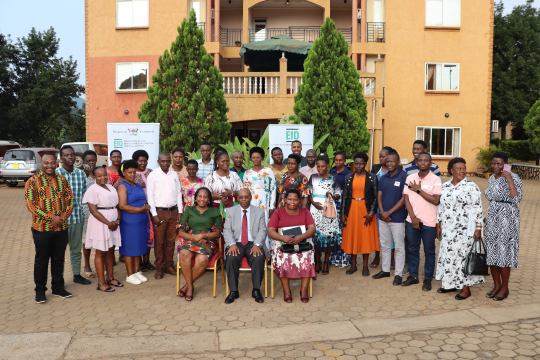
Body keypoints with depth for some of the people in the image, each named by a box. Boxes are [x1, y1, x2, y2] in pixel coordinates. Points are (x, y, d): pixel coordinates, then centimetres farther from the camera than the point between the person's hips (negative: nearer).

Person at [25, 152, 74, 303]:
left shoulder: (62, 180, 7)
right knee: (41, 260, 8)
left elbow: (70, 201, 6)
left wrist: (62, 218, -10)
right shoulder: (32, 181, -4)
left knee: (59, 259, 12)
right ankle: (40, 291, 22)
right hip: (41, 228, -3)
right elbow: (31, 205, -10)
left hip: (61, 228, 3)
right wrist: (52, 218, -17)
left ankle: (58, 287, 25)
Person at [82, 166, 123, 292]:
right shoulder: (93, 189, -8)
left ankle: (110, 278, 23)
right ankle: (101, 282, 8)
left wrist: (118, 219, -1)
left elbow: (117, 204, 16)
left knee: (111, 250, 12)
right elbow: (94, 211, -15)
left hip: (113, 223, 7)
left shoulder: (111, 187, 13)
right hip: (100, 223, -6)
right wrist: (108, 223, -15)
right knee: (100, 252, 0)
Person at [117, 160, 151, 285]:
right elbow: (122, 206, -17)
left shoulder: (138, 186, 15)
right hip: (129, 223, -7)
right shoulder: (122, 187, -8)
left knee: (139, 247, 12)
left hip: (141, 221, 7)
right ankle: (130, 275, 10)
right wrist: (140, 209, -16)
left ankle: (137, 271, 23)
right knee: (130, 248, 0)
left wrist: (146, 207, 2)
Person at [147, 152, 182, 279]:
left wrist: (180, 211, 5)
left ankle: (169, 265, 20)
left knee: (171, 240, 9)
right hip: (160, 211, -3)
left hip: (173, 211, 4)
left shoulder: (174, 175, 9)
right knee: (159, 241, 1)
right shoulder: (153, 175, -3)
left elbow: (178, 193, 12)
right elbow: (150, 196, -5)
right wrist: (154, 214, -10)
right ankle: (159, 267, 13)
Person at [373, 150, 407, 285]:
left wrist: (389, 212, -13)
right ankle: (385, 270, 28)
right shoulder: (383, 178, 8)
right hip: (383, 218, 6)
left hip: (397, 218, -6)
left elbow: (404, 198, -13)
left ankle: (398, 274, 13)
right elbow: (379, 196, 9)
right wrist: (382, 212, -7)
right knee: (385, 245, 15)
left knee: (399, 247, 4)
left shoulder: (403, 177, -9)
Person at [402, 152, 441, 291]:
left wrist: (419, 190, -14)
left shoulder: (435, 179, -5)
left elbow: (436, 201, -14)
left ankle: (428, 279, 18)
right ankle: (413, 276, 25)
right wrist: (413, 217, -7)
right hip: (412, 220, 3)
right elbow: (406, 199, 2)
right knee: (413, 249, 12)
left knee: (429, 251, 6)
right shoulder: (410, 178, 5)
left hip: (429, 222, -3)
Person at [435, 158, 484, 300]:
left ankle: (466, 288, 11)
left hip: (465, 229, -5)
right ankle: (450, 284, 25)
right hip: (448, 229, 5)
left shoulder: (471, 187, -7)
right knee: (448, 255, 11)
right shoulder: (444, 187, 8)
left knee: (464, 255, -1)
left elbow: (478, 209, -10)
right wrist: (438, 225, 13)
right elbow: (440, 207, 14)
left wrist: (478, 228, -14)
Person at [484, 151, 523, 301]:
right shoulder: (492, 178, 11)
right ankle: (496, 285, 21)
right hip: (492, 217, 7)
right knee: (491, 251, 8)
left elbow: (517, 199, -22)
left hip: (507, 218, -7)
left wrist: (509, 180, -23)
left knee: (504, 251, -2)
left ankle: (505, 288, 12)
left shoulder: (513, 178, -10)